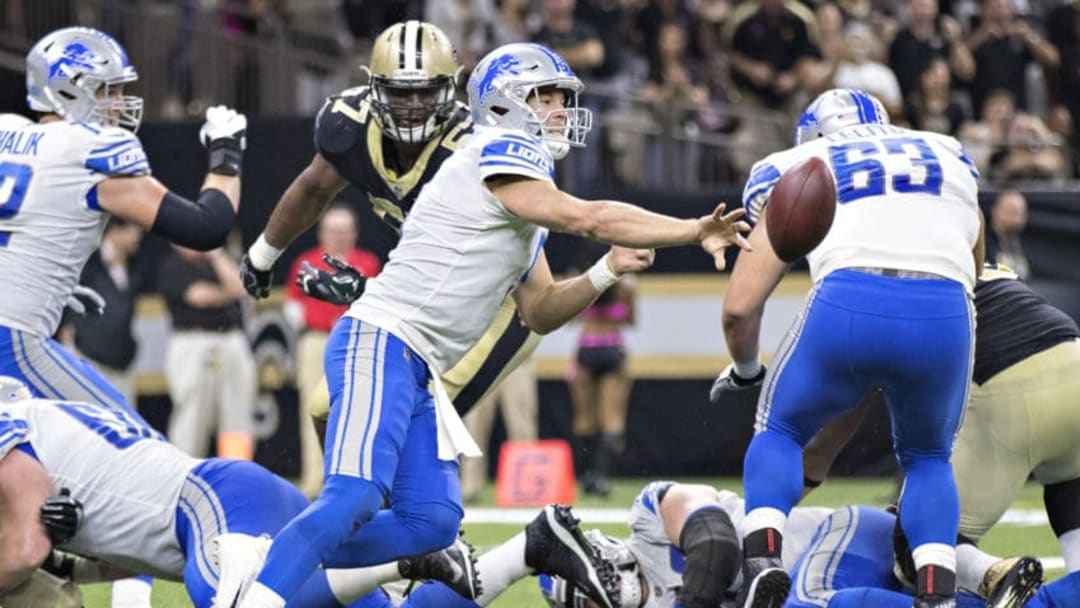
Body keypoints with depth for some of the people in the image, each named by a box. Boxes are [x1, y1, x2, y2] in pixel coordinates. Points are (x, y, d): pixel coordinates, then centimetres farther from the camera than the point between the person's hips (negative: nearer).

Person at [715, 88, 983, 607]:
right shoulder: (952, 159, 34)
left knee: (781, 430, 26)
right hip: (945, 311, 2)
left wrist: (745, 371, 41)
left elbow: (740, 306, 21)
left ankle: (763, 560, 2)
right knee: (928, 457, 28)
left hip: (848, 304, -2)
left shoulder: (799, 173, 26)